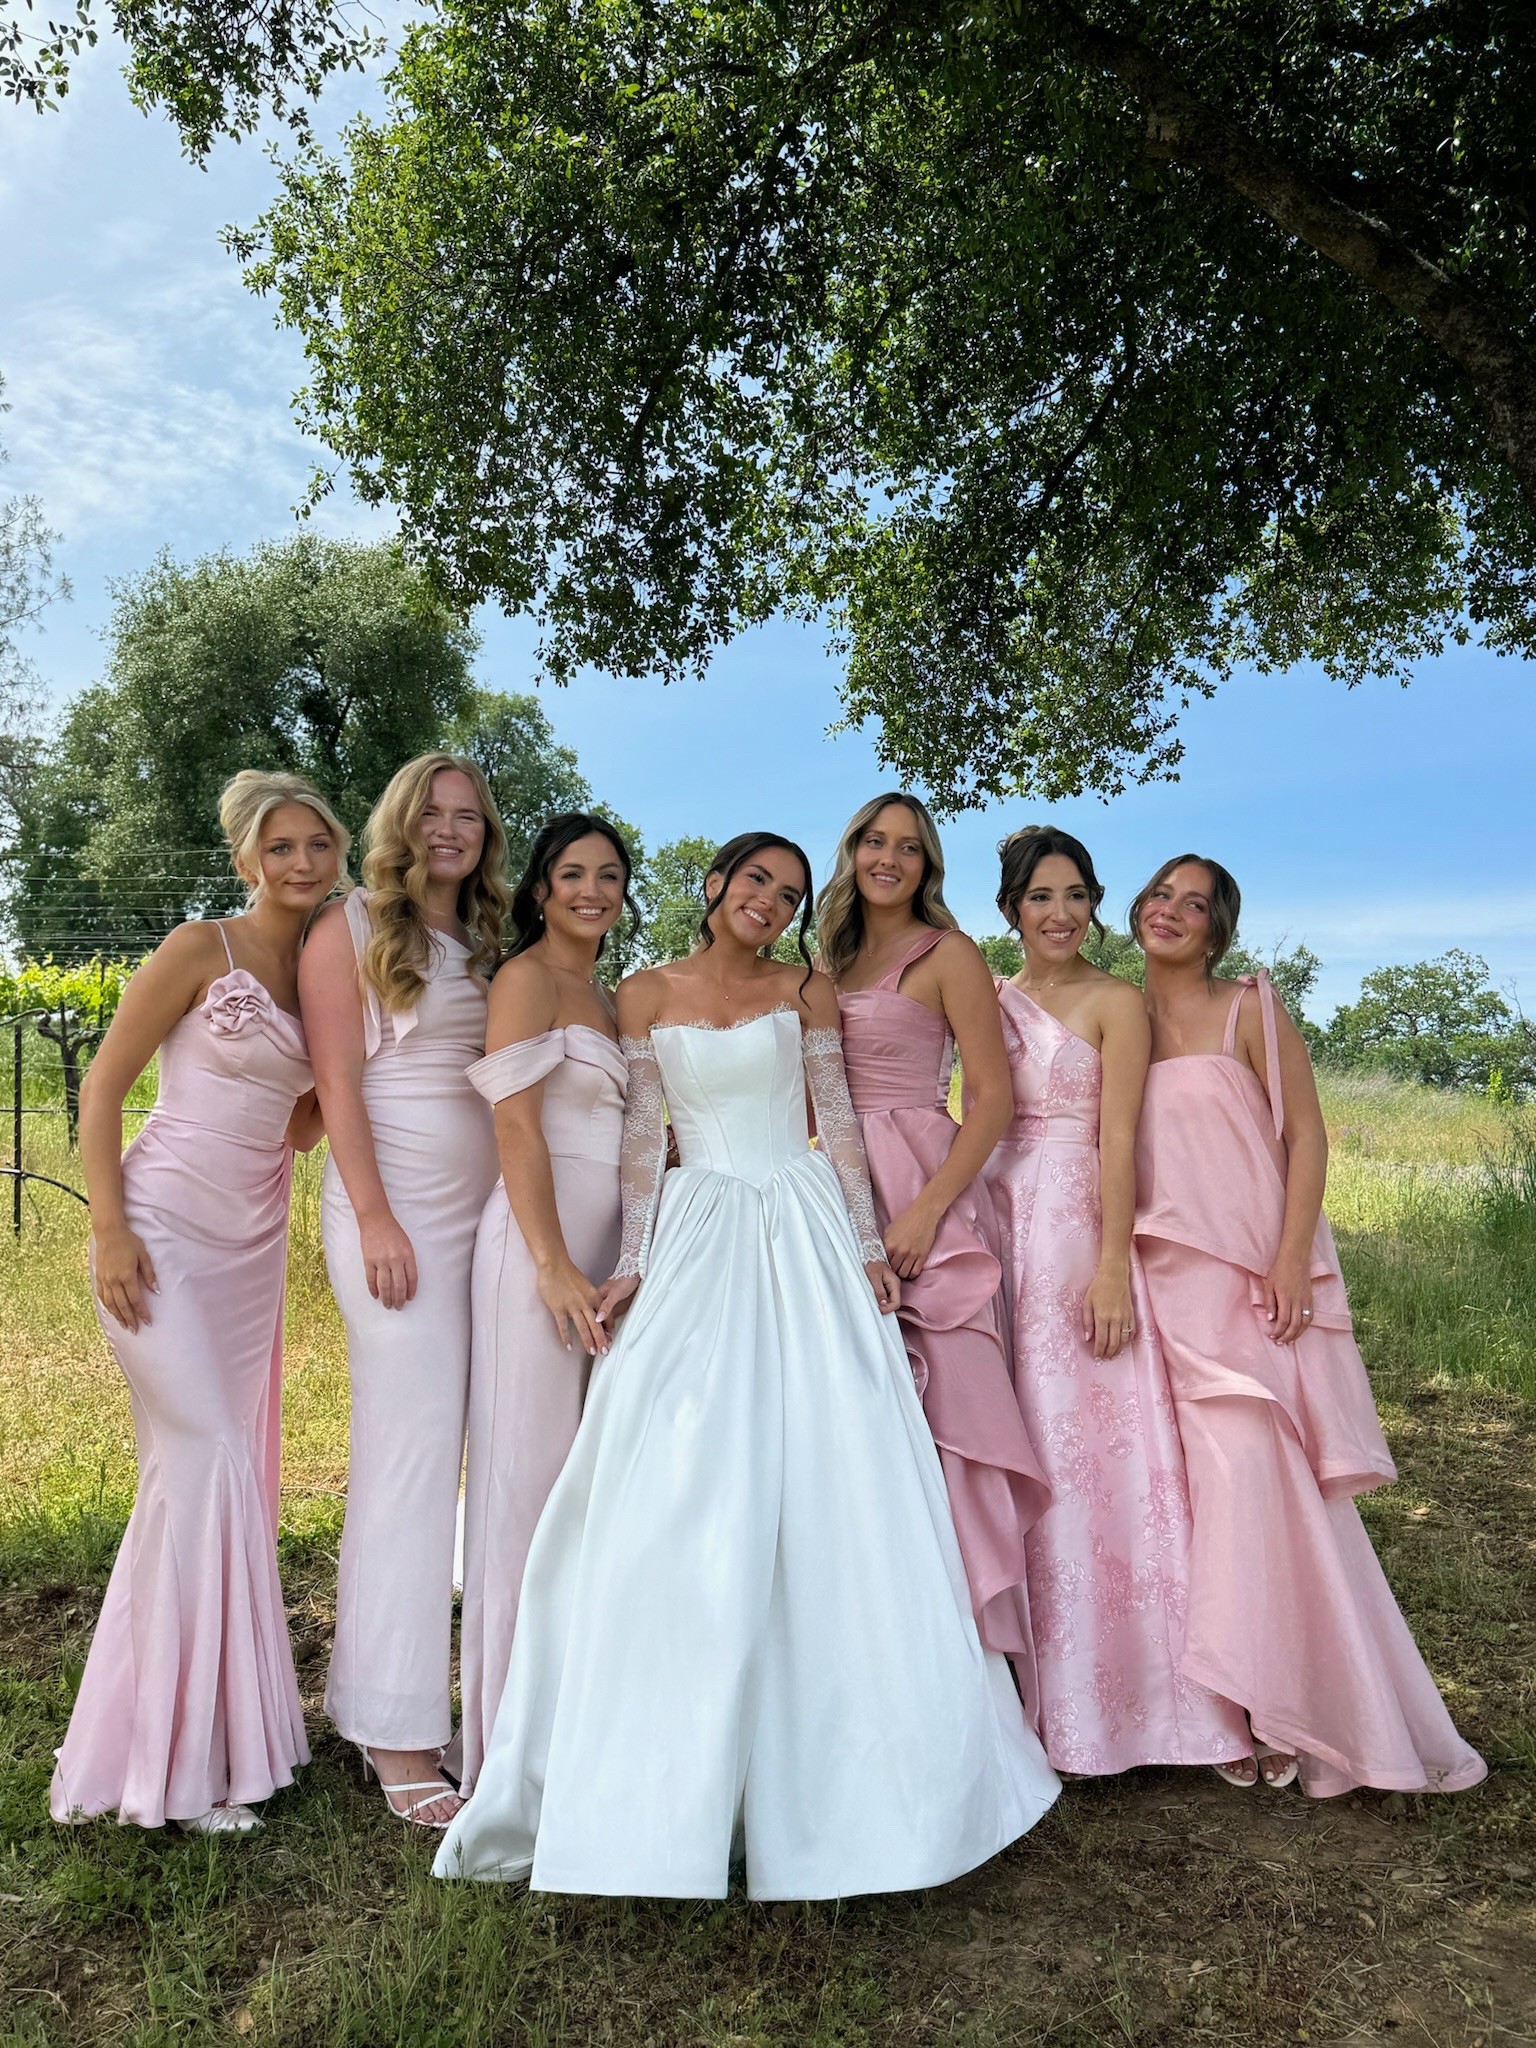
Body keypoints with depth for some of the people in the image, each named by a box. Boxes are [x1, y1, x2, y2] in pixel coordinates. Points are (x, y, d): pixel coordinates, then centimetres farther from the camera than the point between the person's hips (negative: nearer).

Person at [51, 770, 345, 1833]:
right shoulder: (201, 949, -8)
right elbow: (102, 1088, -7)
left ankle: (220, 1718, 26)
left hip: (253, 1243, 6)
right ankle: (175, 1755, 3)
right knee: (207, 1457, -10)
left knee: (230, 1467, 11)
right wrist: (110, 1230, -14)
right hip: (164, 1229, -6)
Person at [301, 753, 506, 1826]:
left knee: (450, 1446, 4)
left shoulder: (492, 942, 17)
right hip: (398, 1211, -5)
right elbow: (339, 1081, -6)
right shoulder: (350, 929, 1)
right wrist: (375, 1219, -13)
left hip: (486, 1212, 5)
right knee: (414, 1447, -6)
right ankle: (399, 1733, 4)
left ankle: (382, 1680, 17)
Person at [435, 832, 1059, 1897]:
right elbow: (643, 1139, 5)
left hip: (806, 1234, 1)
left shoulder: (807, 990, 9)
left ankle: (823, 1755, 17)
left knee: (828, 1480, 0)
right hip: (696, 1238, 0)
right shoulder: (647, 994, 8)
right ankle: (677, 1769, 10)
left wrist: (868, 1246, -2)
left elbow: (840, 1124, 6)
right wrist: (631, 1265, -3)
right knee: (683, 1490, -4)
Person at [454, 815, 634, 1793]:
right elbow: (517, 1130, -13)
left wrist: (626, 1264, 16)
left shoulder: (606, 994, 19)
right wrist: (554, 1266, -19)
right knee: (533, 1473, -1)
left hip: (606, 1245, 8)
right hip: (546, 1241, -8)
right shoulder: (528, 979, -5)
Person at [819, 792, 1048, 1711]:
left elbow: (995, 1097, -8)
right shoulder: (834, 959, 17)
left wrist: (928, 1209, -18)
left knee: (928, 1404, -8)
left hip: (922, 1191, -6)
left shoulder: (948, 955, -1)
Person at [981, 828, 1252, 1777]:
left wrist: (1112, 1265, -17)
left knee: (1080, 1444, -2)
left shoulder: (1117, 1003, -2)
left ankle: (1098, 1691, 12)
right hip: (1001, 1226, 5)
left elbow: (1120, 1138, -9)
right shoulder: (991, 1002, 12)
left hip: (1081, 1228, -5)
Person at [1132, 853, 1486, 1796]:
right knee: (1206, 1482, 3)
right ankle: (1242, 1710, 15)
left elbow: (1307, 1135, -4)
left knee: (1254, 1471, -10)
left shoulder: (1250, 1010, 0)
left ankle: (1280, 1711, 4)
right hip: (1164, 1283, 4)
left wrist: (1293, 1258, -14)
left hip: (1251, 1279, -3)